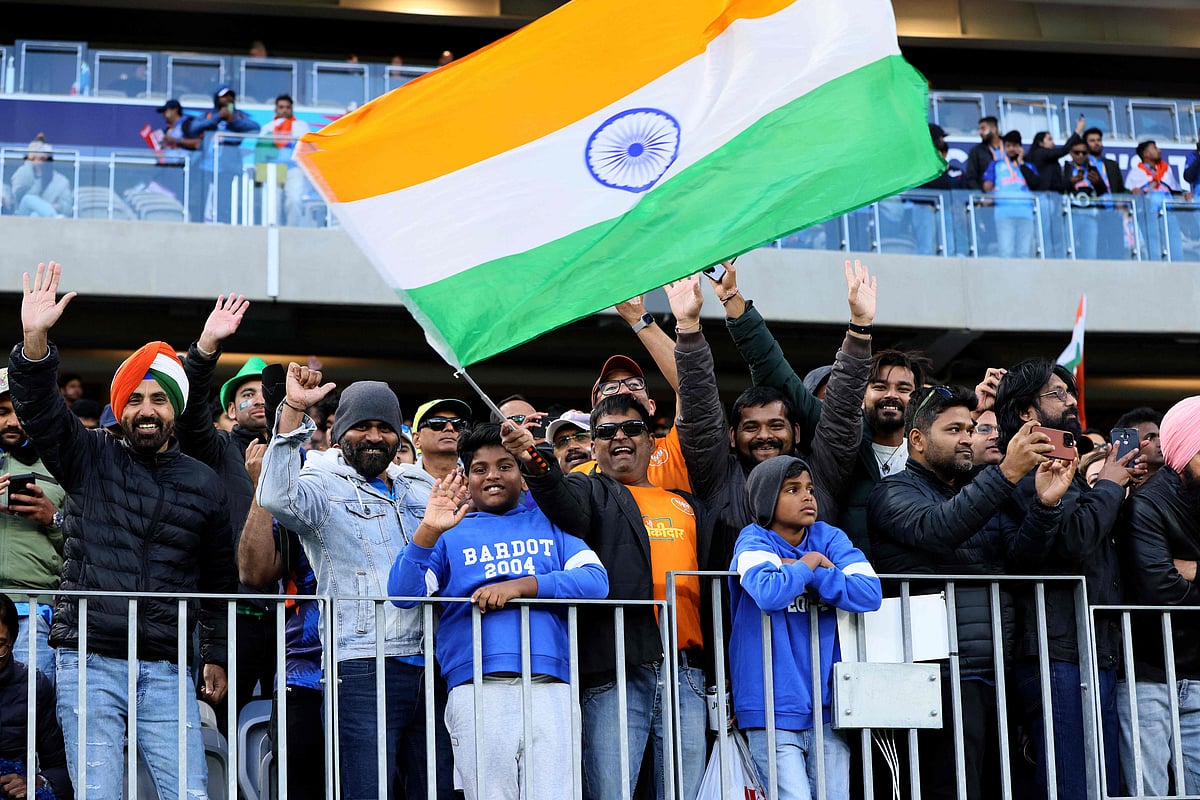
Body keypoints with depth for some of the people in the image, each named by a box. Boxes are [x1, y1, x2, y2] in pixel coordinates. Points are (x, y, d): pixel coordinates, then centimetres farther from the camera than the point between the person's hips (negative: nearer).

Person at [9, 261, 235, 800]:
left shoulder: (204, 486, 12)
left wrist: (216, 657, 18)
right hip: (89, 660, -1)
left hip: (166, 669, 1)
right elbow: (38, 409, -8)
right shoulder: (90, 459, 8)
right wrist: (35, 340, -24)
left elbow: (218, 580, 19)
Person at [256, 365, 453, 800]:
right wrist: (293, 410, -22)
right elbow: (278, 498, -18)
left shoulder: (422, 488, 21)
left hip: (434, 666, 6)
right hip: (364, 667, -5)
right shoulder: (326, 487, 4)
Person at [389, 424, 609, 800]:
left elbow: (596, 581, 3)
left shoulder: (551, 522, 19)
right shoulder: (451, 532, 19)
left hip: (550, 687, 0)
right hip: (477, 690, 0)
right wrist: (428, 531, -11)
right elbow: (402, 594, 4)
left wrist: (519, 586, -9)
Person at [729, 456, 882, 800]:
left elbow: (870, 593, -8)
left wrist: (811, 573, -11)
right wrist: (808, 565, -9)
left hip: (826, 708, 4)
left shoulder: (829, 539, 8)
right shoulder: (754, 541, -4)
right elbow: (768, 593, -26)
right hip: (774, 710, -4)